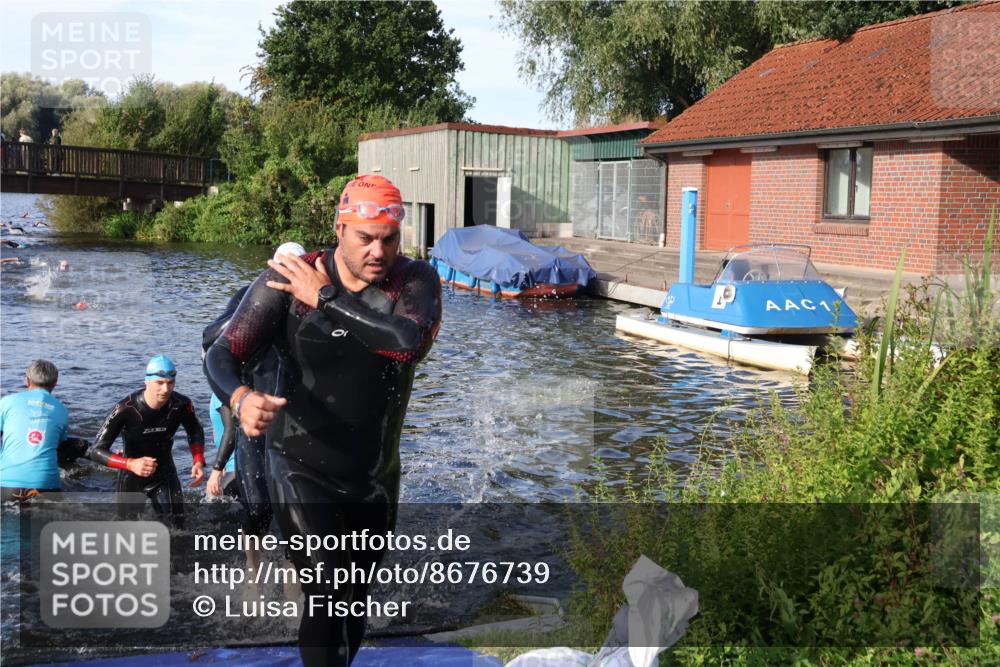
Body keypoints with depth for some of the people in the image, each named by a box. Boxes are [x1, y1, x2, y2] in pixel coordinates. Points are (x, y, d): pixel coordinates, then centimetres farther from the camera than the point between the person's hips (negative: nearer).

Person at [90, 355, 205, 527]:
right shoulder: (125, 409, -27)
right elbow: (96, 450, -25)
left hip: (165, 475, 2)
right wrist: (131, 464, -40)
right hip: (132, 477, -2)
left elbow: (195, 431, 6)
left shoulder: (181, 405, -17)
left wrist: (198, 462, -11)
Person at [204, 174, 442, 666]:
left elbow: (410, 342, -29)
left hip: (376, 475, 3)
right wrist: (240, 398, -40)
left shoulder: (415, 281, -8)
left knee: (355, 599, 18)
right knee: (326, 593, -19)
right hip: (302, 471, -3)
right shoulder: (287, 282, -13)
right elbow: (221, 354, -17)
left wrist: (327, 298, -24)